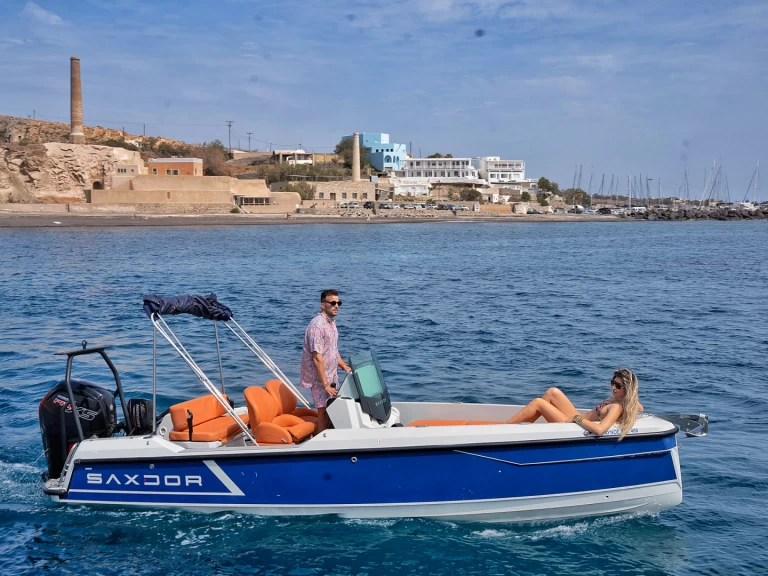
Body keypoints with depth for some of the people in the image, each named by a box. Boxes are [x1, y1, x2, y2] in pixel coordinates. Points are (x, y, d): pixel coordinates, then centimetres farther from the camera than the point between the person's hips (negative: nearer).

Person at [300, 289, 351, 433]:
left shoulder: (331, 322, 11)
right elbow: (317, 358, -23)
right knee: (324, 413, -4)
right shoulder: (317, 325, -20)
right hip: (320, 378, -9)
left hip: (331, 377, 9)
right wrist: (326, 384, -23)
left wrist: (345, 367, 11)